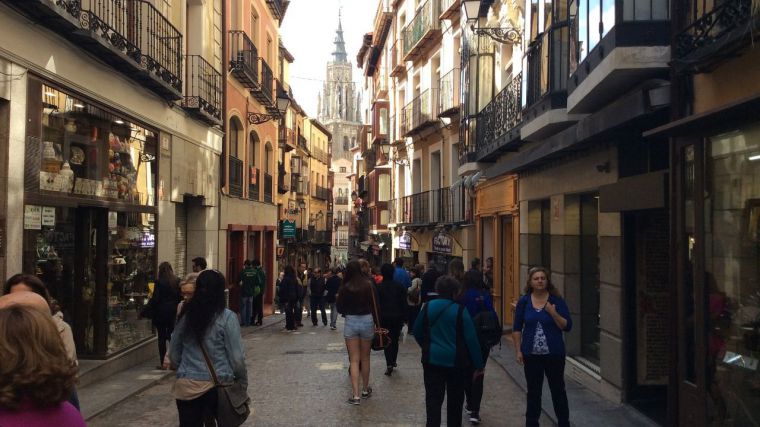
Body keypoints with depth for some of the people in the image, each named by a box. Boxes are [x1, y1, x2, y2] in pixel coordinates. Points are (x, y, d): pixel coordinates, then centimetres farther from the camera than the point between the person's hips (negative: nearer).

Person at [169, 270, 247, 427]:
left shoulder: (185, 315, 2)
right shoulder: (227, 317, -10)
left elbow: (174, 355, 10)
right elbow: (237, 357, -9)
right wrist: (243, 381, 6)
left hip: (186, 386, 3)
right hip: (219, 385, -3)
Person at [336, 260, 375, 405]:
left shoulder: (345, 287, -7)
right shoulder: (369, 285, -6)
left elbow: (340, 308, -3)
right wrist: (376, 324, 4)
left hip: (351, 322, -1)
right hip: (367, 321, 1)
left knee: (354, 360, 3)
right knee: (365, 358, 17)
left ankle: (356, 395, -5)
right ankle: (365, 390, 30)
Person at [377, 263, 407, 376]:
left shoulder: (378, 287, -6)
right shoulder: (399, 286, -1)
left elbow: (376, 304, -5)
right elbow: (404, 303, 0)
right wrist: (403, 318, 6)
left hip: (384, 318, -2)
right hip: (397, 317, 2)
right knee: (395, 340, 16)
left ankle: (389, 364, -6)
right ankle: (393, 361, 24)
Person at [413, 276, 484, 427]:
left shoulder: (428, 307, -3)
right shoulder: (460, 311, -13)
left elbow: (417, 331, 8)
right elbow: (471, 339, -12)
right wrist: (478, 364, -4)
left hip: (432, 359, 2)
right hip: (455, 361, -2)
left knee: (433, 398, 6)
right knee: (455, 400, 15)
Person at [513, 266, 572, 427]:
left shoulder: (557, 301, -5)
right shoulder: (523, 302, 0)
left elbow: (567, 326, -7)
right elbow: (517, 328, 4)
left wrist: (553, 313, -20)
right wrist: (518, 351, -1)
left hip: (554, 354, -1)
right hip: (531, 354, 1)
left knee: (558, 390, 9)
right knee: (533, 391, 13)